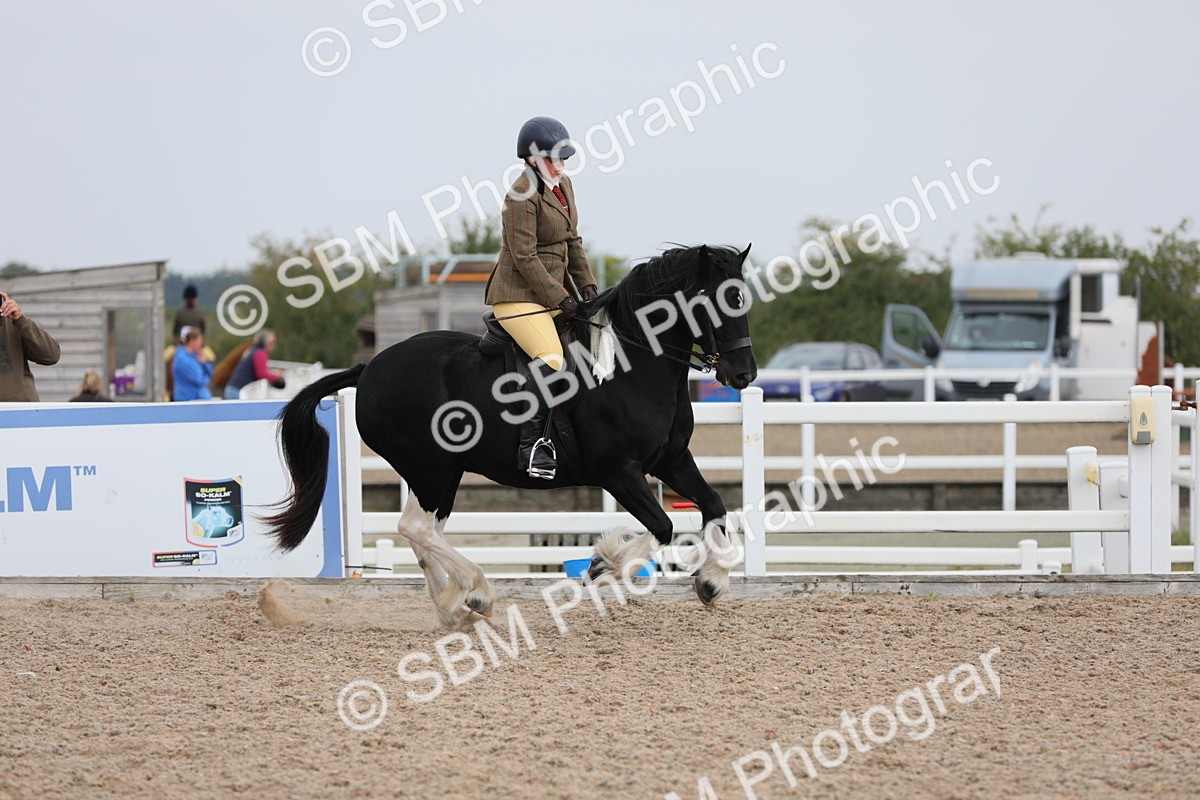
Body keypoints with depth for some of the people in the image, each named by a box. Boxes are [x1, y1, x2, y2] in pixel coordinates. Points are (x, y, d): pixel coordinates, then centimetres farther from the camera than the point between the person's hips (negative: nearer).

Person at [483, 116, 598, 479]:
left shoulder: (563, 184, 10)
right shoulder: (523, 193, -17)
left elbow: (572, 241, 18)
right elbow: (525, 257, -19)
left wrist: (586, 285, 6)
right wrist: (560, 299, -18)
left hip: (553, 291, 10)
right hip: (519, 294, -10)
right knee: (551, 360, -25)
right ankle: (531, 447, -20)